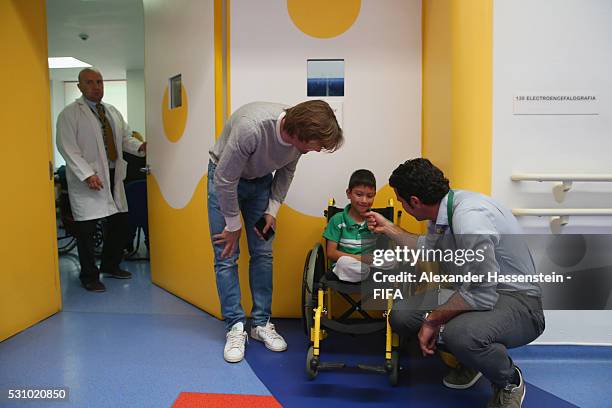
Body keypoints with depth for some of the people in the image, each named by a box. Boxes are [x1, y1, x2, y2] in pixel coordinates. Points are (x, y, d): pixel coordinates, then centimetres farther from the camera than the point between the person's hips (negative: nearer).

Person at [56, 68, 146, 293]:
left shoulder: (113, 112, 16)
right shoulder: (70, 113, -5)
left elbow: (125, 138, 18)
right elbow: (68, 148, -13)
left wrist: (139, 146, -4)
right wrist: (87, 174, -22)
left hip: (113, 176, 7)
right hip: (88, 180, -6)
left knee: (119, 222, 12)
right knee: (86, 228, -1)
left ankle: (110, 265, 32)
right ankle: (89, 276, 15)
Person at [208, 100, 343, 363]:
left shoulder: (299, 136, -21)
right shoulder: (251, 126, -40)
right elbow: (225, 179, -28)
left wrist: (272, 210, -6)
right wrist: (233, 225, -17)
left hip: (260, 180, 5)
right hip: (224, 178, -4)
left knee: (263, 253, 3)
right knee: (226, 256, -6)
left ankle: (261, 323, 13)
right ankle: (235, 327, 5)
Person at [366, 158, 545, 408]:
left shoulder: (469, 218, -30)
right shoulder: (443, 207, -1)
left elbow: (481, 295, -30)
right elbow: (427, 249, 19)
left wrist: (432, 321, -17)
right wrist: (388, 228, 21)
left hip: (517, 301, -8)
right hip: (477, 290, 9)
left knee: (460, 333, -38)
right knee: (401, 315, -5)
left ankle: (510, 381, -3)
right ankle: (471, 356, 18)